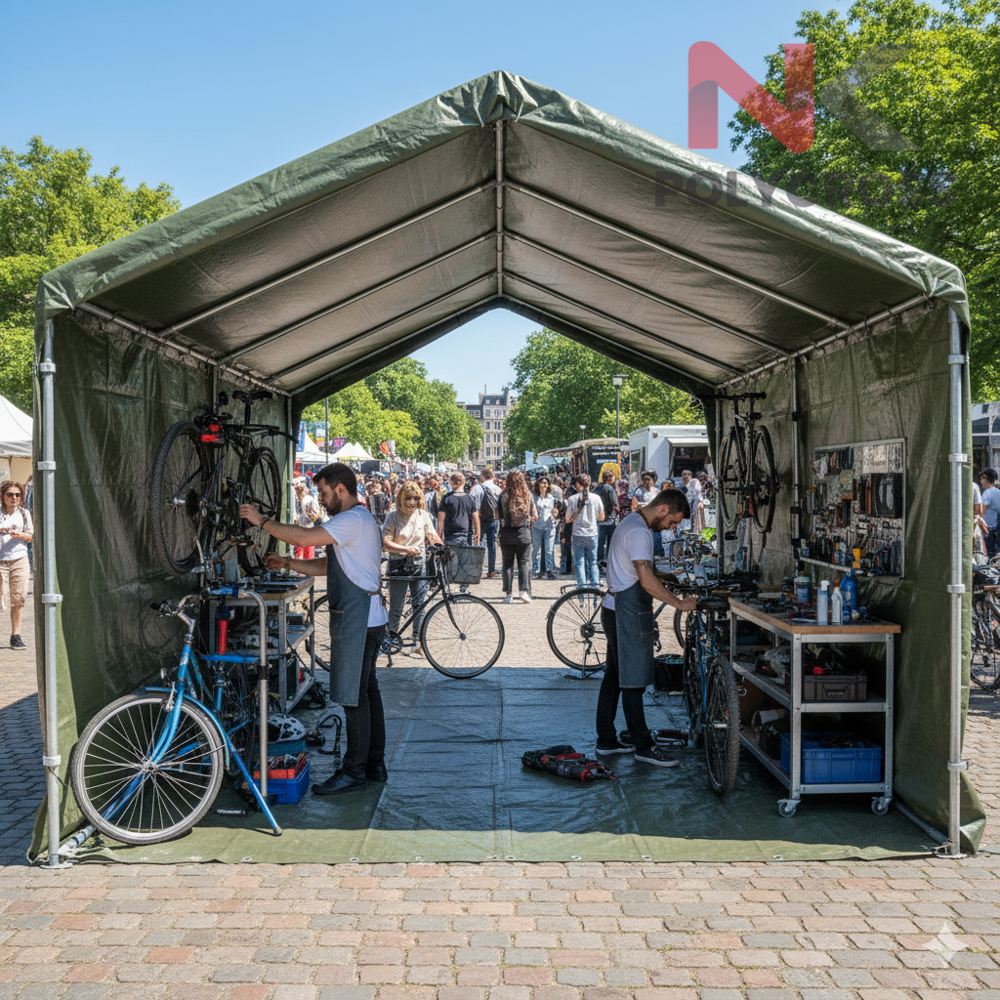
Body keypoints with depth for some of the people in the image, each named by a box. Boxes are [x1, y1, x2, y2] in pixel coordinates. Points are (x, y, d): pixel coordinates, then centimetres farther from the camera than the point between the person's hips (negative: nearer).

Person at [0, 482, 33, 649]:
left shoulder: (24, 514, 9)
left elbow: (30, 537, 11)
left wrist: (19, 534, -9)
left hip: (19, 560, 3)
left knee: (19, 598, 0)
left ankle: (16, 636, 8)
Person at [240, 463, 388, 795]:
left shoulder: (354, 520, -16)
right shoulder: (356, 520, 19)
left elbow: (304, 537, -25)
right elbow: (326, 565, 21)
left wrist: (262, 521, -14)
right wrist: (287, 563, 12)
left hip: (357, 619, -11)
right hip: (367, 618, 11)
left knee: (354, 696, -5)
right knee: (367, 691, 14)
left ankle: (354, 771, 2)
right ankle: (375, 764, 21)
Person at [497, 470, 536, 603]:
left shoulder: (503, 495, -7)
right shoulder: (528, 495, -1)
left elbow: (498, 516, -5)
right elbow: (533, 516, 4)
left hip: (506, 533, -1)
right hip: (524, 534, 1)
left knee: (507, 563, 7)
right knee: (524, 563, 8)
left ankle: (508, 593, 8)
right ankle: (524, 591, -1)